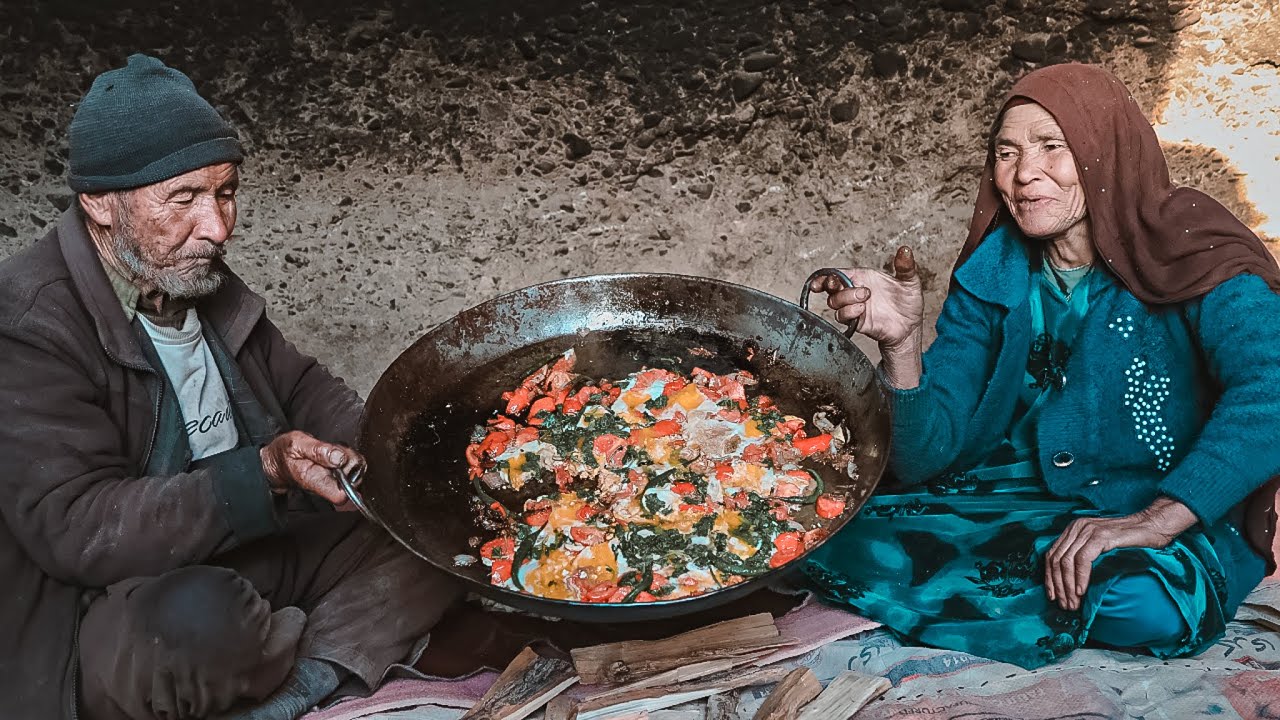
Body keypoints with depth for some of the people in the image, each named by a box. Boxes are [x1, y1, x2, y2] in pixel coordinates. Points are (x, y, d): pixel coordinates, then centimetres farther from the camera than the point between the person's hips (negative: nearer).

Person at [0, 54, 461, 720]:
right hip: (104, 609, -7)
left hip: (246, 552, 7)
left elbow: (299, 385, 14)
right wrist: (264, 474, -37)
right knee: (204, 619, -39)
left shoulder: (199, 278, 3)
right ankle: (344, 652, -6)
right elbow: (76, 531, -26)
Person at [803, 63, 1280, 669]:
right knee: (845, 540, -20)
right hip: (1005, 506, 2)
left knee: (1143, 602, -36)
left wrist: (1155, 522, -36)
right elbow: (926, 456, -4)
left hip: (1169, 533, -2)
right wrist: (901, 344, -22)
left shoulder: (1188, 255, -8)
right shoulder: (989, 277, 2)